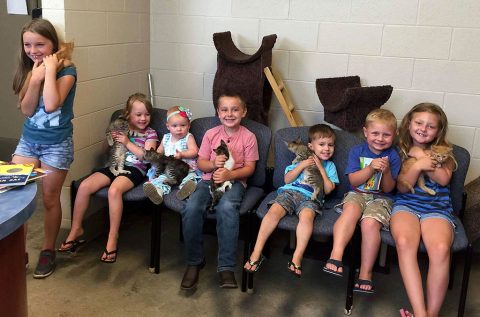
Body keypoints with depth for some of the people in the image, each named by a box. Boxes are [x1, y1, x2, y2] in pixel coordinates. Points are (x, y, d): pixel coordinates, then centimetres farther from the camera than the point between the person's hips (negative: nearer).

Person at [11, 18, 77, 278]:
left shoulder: (66, 70, -13)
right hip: (28, 140, 5)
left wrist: (50, 71, -23)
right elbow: (26, 110, -4)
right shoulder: (28, 70, 4)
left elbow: (51, 105, -27)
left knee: (50, 199, 6)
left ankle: (48, 251, 24)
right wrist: (35, 79, -15)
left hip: (57, 144, -5)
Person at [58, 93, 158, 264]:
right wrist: (110, 139, 0)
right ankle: (76, 230, -3)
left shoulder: (150, 133, 7)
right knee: (84, 186, -18)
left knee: (114, 190, -36)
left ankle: (112, 239, -27)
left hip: (135, 168, -4)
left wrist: (127, 142, -10)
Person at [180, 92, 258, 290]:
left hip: (234, 180, -2)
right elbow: (200, 163, 9)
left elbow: (249, 168, -1)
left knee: (227, 207, -37)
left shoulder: (248, 137, 1)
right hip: (209, 179, 3)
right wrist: (214, 164, -13)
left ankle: (226, 267, -28)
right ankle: (194, 261, -9)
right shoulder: (211, 134, 7)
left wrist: (229, 174, -18)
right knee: (191, 208, -28)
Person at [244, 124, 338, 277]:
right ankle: (256, 253, -24)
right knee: (274, 211, -28)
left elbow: (328, 189, 9)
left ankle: (297, 258, -34)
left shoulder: (329, 166, 23)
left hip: (310, 197, -1)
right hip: (290, 192, 1)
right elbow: (287, 179, 12)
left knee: (307, 216, -36)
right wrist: (302, 165, 0)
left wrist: (321, 168, 4)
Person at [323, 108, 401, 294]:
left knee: (370, 223, -31)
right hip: (357, 194, 1)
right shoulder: (357, 151, 6)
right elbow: (353, 181, -2)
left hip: (381, 198, -1)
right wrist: (370, 168, -17)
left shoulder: (393, 157, 3)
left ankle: (365, 274, -22)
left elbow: (388, 189, 1)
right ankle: (336, 256, -44)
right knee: (351, 210, -35)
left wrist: (386, 171, -19)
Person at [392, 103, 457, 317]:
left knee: (440, 248, -34)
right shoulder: (400, 150, 11)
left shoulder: (443, 151, 13)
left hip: (437, 207, 0)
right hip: (406, 204, 0)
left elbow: (444, 179, -3)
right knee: (404, 242, -35)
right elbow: (402, 187, 3)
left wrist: (420, 156, -6)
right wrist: (417, 165, -13)